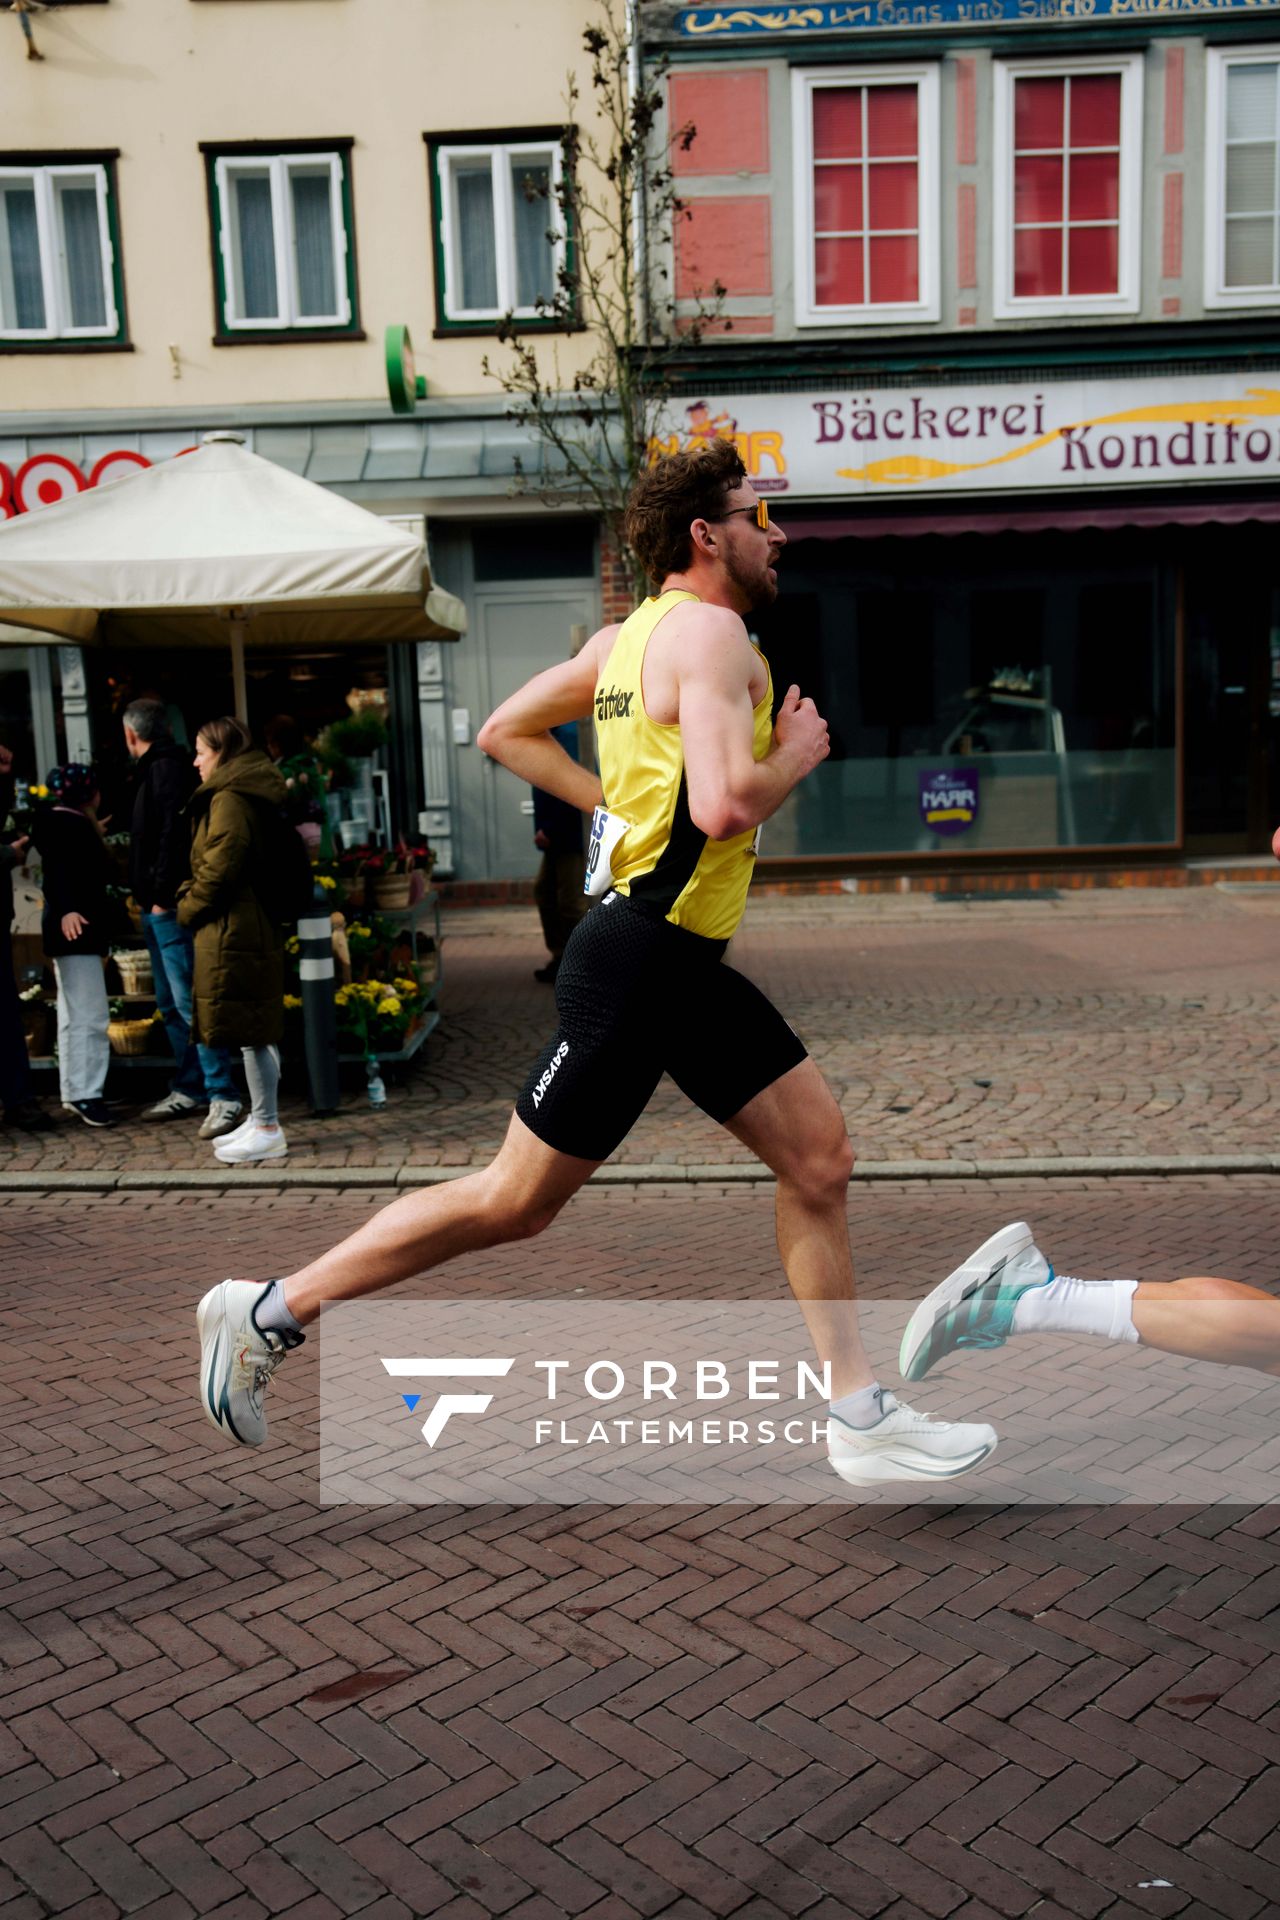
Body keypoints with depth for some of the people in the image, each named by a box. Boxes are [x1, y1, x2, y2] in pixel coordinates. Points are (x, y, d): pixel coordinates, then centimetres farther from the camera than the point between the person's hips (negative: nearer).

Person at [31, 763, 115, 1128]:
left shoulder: (71, 823, 16)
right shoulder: (67, 824, -13)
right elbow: (57, 872, -26)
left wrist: (95, 836, 37)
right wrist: (66, 910, -40)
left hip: (73, 928, 11)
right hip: (76, 927, -11)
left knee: (74, 1016, 15)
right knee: (89, 1016, -12)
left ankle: (74, 1091, 22)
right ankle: (85, 1094, -11)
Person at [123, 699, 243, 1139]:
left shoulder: (165, 769, -13)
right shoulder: (156, 768, 18)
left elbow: (173, 833, -22)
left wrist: (162, 896, -22)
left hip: (169, 908, -11)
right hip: (158, 907, 11)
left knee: (188, 1000, -12)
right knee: (171, 1003, 14)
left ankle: (222, 1095, -12)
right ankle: (189, 1090, 22)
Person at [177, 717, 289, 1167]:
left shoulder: (230, 799, -14)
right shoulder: (246, 793, 17)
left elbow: (221, 865, -20)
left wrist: (188, 908, -7)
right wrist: (193, 895, 10)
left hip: (233, 932, -10)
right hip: (255, 927, 10)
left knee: (250, 1031, -5)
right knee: (255, 1029, 14)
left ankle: (268, 1130, 1)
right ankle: (260, 1121, 22)